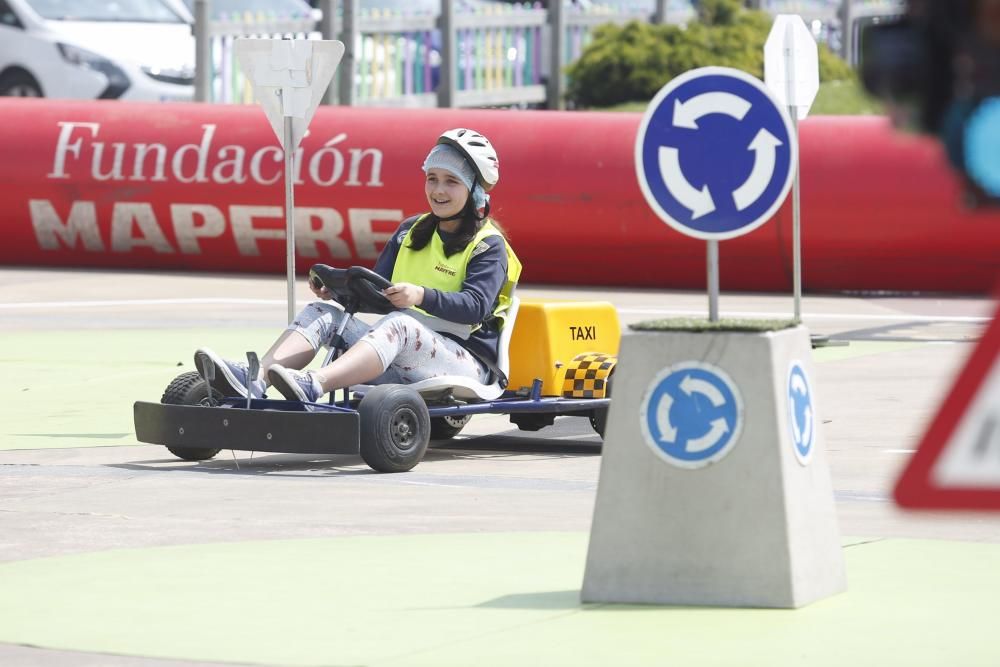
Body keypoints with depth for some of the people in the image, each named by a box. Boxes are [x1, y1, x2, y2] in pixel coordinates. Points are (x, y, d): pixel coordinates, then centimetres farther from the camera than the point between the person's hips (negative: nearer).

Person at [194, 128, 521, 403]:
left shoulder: (488, 245, -1)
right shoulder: (411, 231, 20)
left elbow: (477, 305, -16)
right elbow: (377, 289, 17)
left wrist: (422, 297, -33)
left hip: (466, 361, -7)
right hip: (400, 360, 7)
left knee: (399, 323, -37)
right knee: (323, 313, -10)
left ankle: (313, 385, -61)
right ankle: (253, 379, -36)